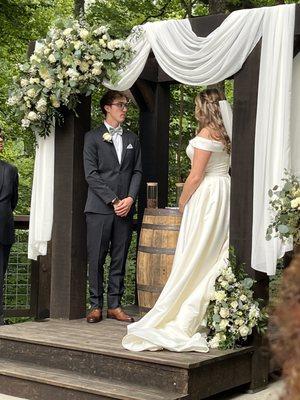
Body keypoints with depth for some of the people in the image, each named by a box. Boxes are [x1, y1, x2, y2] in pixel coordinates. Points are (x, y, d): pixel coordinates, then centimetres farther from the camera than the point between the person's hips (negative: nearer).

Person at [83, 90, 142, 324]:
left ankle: (115, 305, 11)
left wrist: (130, 198, -5)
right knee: (96, 259, -1)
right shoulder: (93, 137, 2)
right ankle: (96, 306, 7)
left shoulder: (132, 139, 16)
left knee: (120, 259, 5)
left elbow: (137, 171, 12)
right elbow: (91, 175, -5)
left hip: (125, 208, 4)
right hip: (99, 208, -3)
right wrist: (113, 200, -12)